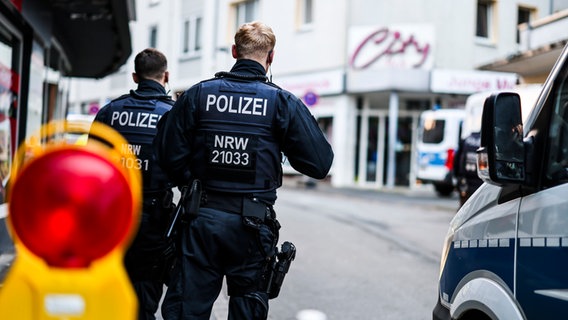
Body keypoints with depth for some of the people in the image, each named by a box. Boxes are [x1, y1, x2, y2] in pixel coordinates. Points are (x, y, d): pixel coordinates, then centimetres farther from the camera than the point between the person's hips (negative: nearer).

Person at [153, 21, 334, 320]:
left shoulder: (198, 94, 0)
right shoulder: (282, 102, -4)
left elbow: (169, 152, -2)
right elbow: (320, 163, -5)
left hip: (202, 219, 1)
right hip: (251, 227, -1)